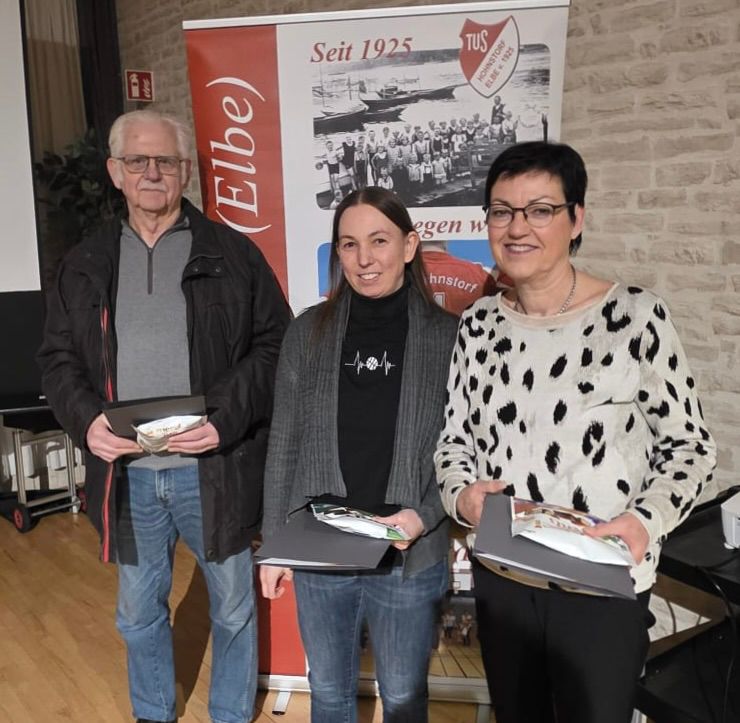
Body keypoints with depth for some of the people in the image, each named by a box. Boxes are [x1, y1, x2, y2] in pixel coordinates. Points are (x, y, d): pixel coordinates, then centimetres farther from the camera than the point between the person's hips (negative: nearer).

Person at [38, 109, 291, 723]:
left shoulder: (232, 253, -3)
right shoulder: (86, 264, 7)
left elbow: (275, 345, -5)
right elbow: (58, 358, 9)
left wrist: (226, 418, -18)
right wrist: (85, 419, -10)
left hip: (212, 469, -2)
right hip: (125, 472, 3)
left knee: (233, 609, 15)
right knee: (139, 613, 21)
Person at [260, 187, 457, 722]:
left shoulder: (448, 336, -8)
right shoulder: (309, 332, -3)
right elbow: (284, 447, 2)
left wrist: (424, 517, -18)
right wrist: (275, 543, 3)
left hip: (409, 559, -1)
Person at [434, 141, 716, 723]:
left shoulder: (635, 315, -13)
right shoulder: (480, 323, 0)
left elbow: (688, 445, -6)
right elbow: (456, 437, 7)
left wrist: (646, 521, -22)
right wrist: (460, 493, -13)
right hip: (500, 577, 4)